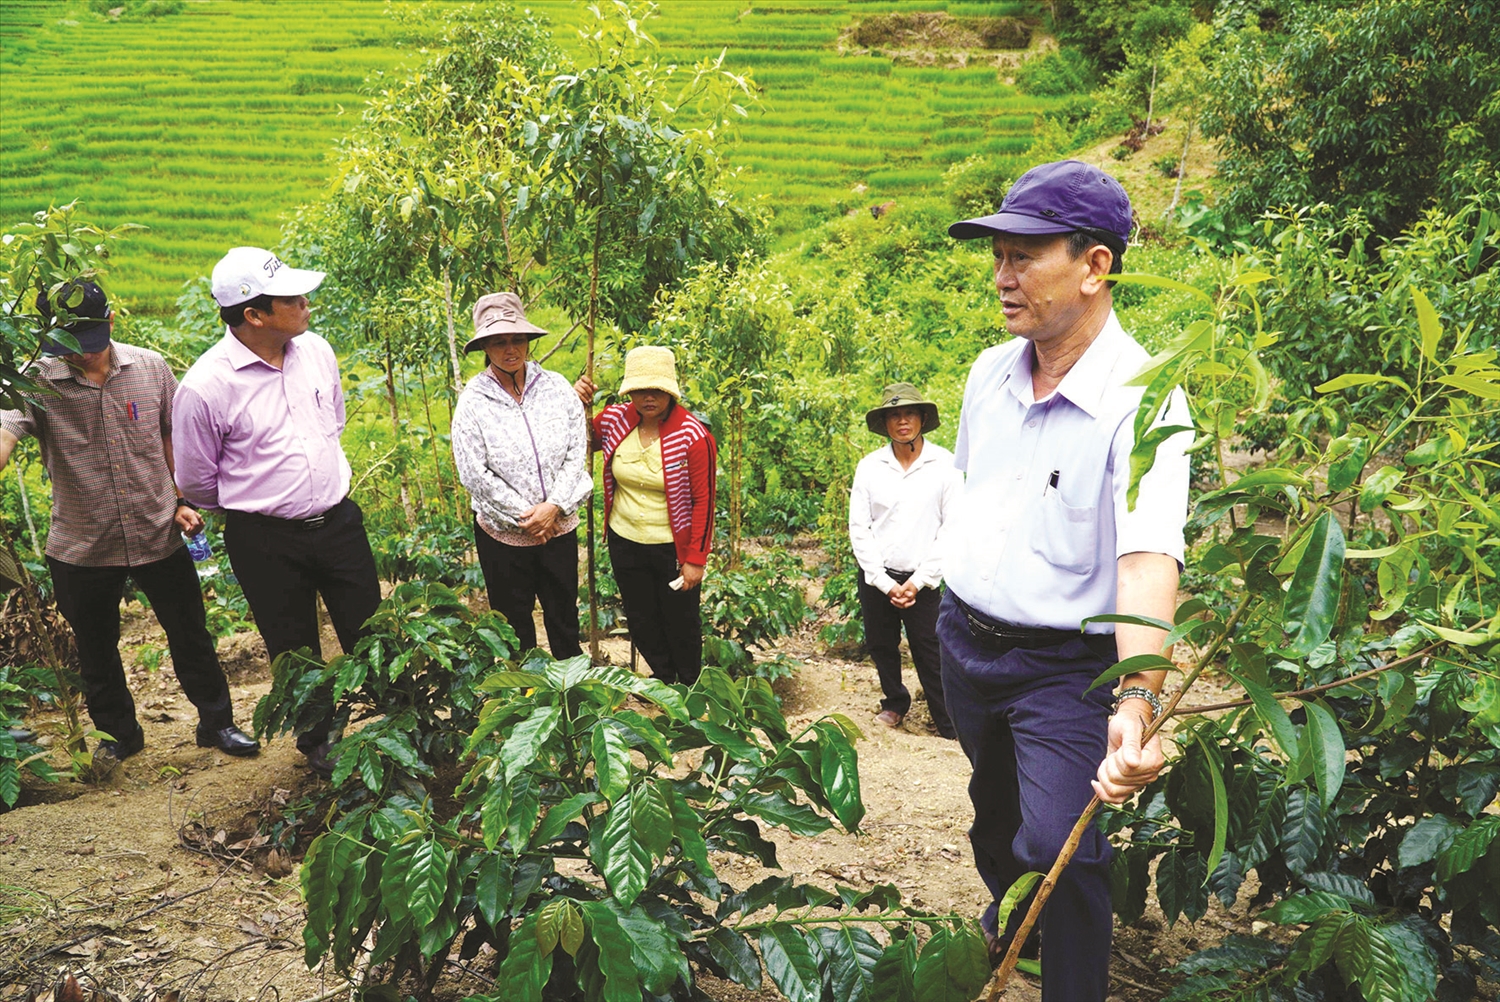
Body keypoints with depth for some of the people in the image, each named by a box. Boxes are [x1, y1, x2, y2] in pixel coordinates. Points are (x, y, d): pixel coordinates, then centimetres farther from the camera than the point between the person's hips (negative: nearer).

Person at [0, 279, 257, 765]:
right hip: (81, 548, -1)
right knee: (95, 652, 18)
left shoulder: (150, 368, -6)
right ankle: (119, 733, 41)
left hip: (159, 535, 1)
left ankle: (217, 721, 35)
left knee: (191, 638, 14)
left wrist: (185, 500, 3)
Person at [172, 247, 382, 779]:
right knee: (295, 652, 14)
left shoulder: (316, 350, -4)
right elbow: (195, 481, -4)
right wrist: (254, 504, 10)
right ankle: (318, 740, 37)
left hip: (339, 520, 4)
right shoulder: (205, 385, -19)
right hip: (266, 541, -3)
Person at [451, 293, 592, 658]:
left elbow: (577, 453, -4)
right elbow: (474, 474, -13)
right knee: (515, 627, 13)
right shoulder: (473, 400, -9)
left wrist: (553, 507, -14)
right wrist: (523, 517, -14)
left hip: (559, 526, 2)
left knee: (564, 618, 17)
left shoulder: (556, 387, -3)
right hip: (503, 533, -2)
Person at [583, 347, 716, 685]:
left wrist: (695, 559, -14)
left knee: (681, 623, 13)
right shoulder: (615, 419, -6)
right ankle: (662, 679, 43)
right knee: (640, 620, 19)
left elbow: (703, 501, -15)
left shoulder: (692, 436, -19)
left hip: (673, 548, -4)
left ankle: (689, 691, 37)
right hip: (625, 543, 5)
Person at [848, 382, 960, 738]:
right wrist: (885, 583, -6)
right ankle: (895, 702, 39)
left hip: (922, 580, -3)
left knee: (929, 653, -1)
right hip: (876, 576, 3)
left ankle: (951, 727, 13)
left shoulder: (944, 464, -5)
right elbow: (859, 528, 1)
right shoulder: (869, 466, 0)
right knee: (880, 646, 14)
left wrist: (919, 581, -9)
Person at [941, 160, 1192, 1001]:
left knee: (1060, 852, -11)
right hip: (965, 639, 6)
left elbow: (1150, 557, -33)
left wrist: (1137, 704, -45)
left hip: (1067, 667, -6)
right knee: (996, 804, 25)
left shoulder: (1142, 401, -23)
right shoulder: (990, 373, -1)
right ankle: (1007, 907, 53)